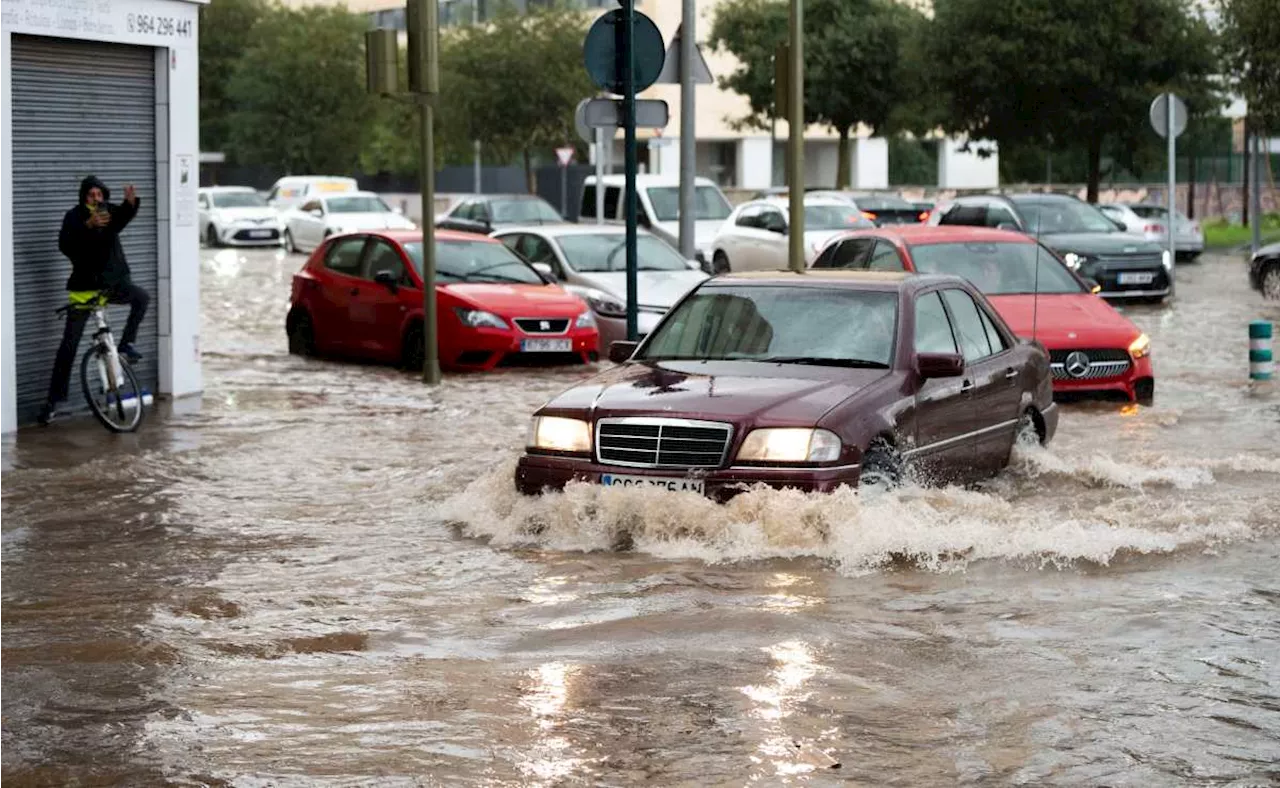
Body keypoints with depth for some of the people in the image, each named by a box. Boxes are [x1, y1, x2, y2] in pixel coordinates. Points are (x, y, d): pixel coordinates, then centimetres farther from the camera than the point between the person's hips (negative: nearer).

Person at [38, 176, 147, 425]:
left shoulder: (110, 211, 2)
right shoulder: (75, 216, -5)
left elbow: (122, 219, -23)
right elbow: (64, 244, -23)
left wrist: (130, 203, -45)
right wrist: (88, 225, -36)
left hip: (112, 282, 3)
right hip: (84, 285, -3)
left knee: (141, 297, -25)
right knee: (69, 344, -3)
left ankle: (126, 345, -9)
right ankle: (55, 397, 3)